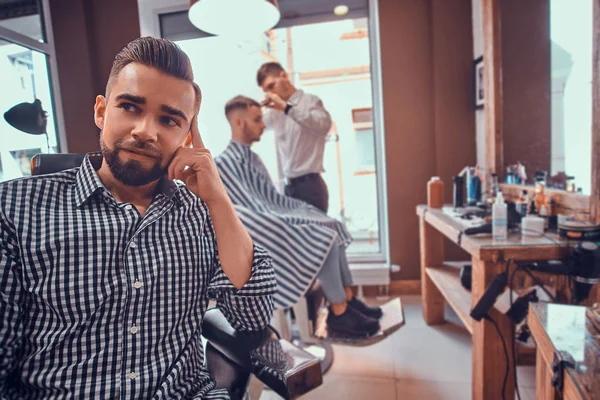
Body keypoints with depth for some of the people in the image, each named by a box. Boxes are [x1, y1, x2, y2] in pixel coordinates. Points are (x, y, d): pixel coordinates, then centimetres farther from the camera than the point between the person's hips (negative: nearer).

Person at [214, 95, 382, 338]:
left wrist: (306, 210, 5)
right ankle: (339, 313, -9)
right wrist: (299, 220, -21)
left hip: (273, 223, 9)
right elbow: (253, 212, -21)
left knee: (332, 227, -2)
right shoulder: (223, 164, -15)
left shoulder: (253, 158, 13)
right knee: (324, 238, -21)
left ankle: (348, 298, 4)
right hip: (260, 235, -9)